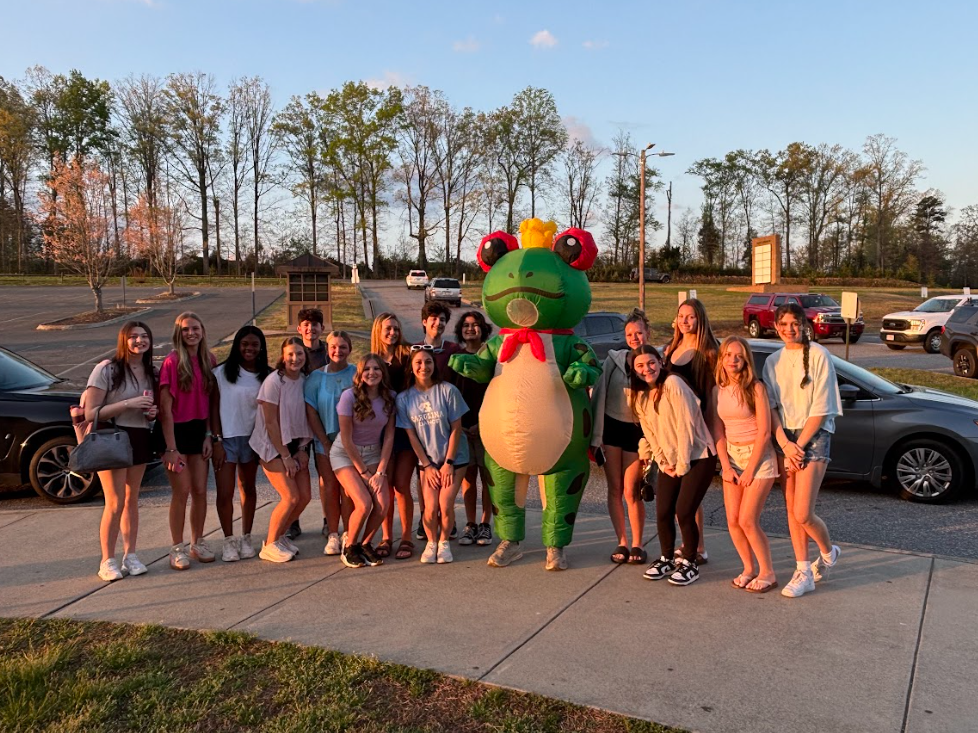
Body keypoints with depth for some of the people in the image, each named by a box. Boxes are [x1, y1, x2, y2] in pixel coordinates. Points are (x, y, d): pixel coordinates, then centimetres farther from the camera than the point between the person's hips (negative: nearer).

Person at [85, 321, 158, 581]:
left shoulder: (149, 372, 9)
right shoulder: (106, 369, -11)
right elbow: (90, 413, -15)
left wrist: (151, 413, -1)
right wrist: (128, 404, -23)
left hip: (140, 440, 6)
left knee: (132, 500, 11)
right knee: (115, 503, -5)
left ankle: (130, 555, 19)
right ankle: (107, 561, 7)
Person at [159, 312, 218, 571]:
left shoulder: (209, 361, 5)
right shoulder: (171, 362, -11)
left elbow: (210, 402, 9)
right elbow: (165, 408, -12)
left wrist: (208, 435, 2)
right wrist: (171, 448, -15)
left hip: (199, 430, 5)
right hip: (177, 430, -5)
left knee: (200, 491, 8)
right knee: (182, 491, -2)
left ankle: (197, 543, 23)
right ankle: (177, 548, 11)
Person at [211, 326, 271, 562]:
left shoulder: (266, 376, 4)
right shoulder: (222, 372, -3)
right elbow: (214, 408, -2)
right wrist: (217, 440, -8)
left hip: (252, 438, 3)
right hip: (226, 438, -2)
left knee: (248, 489, 13)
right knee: (225, 493, -2)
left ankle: (246, 539, 25)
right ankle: (229, 541, 12)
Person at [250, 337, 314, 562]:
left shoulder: (305, 380, 1)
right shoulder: (274, 381, -17)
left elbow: (305, 417, 5)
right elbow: (271, 422, -17)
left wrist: (302, 449, -5)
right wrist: (285, 456, -15)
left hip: (295, 444, 6)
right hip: (272, 446, -6)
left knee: (304, 496, 2)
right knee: (291, 497, -12)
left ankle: (279, 536, 23)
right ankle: (269, 546, 6)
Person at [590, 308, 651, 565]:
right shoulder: (613, 359, 2)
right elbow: (599, 394, 1)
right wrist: (595, 433, -5)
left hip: (636, 431, -2)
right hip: (610, 426, 2)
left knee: (631, 491, 0)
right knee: (615, 489, 7)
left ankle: (637, 545, 16)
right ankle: (622, 543, 19)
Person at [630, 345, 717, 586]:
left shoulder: (672, 384, -16)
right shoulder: (640, 396, 7)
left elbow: (686, 425, -18)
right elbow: (650, 433, 10)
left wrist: (682, 464, -15)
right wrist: (663, 462, -1)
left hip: (698, 457, -6)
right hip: (670, 462, 6)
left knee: (683, 511, -10)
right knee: (663, 513, 3)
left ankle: (690, 563, 10)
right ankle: (667, 558, 25)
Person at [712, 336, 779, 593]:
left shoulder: (756, 388, -12)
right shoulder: (717, 391, 3)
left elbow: (764, 431, -13)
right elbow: (718, 431, 4)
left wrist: (750, 469, -13)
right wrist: (726, 466, -5)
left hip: (758, 456, -5)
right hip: (732, 456, 5)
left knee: (747, 520, -8)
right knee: (733, 521, 3)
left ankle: (767, 573, 10)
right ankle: (749, 569, 22)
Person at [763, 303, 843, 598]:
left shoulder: (819, 355, -6)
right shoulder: (773, 361, 10)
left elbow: (821, 409, -10)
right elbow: (771, 407, 4)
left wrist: (799, 445, -12)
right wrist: (785, 444, -8)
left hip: (813, 437, -5)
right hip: (784, 438, 5)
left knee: (802, 514, -9)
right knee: (791, 509, 7)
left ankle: (828, 552, 22)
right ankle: (803, 573, 17)